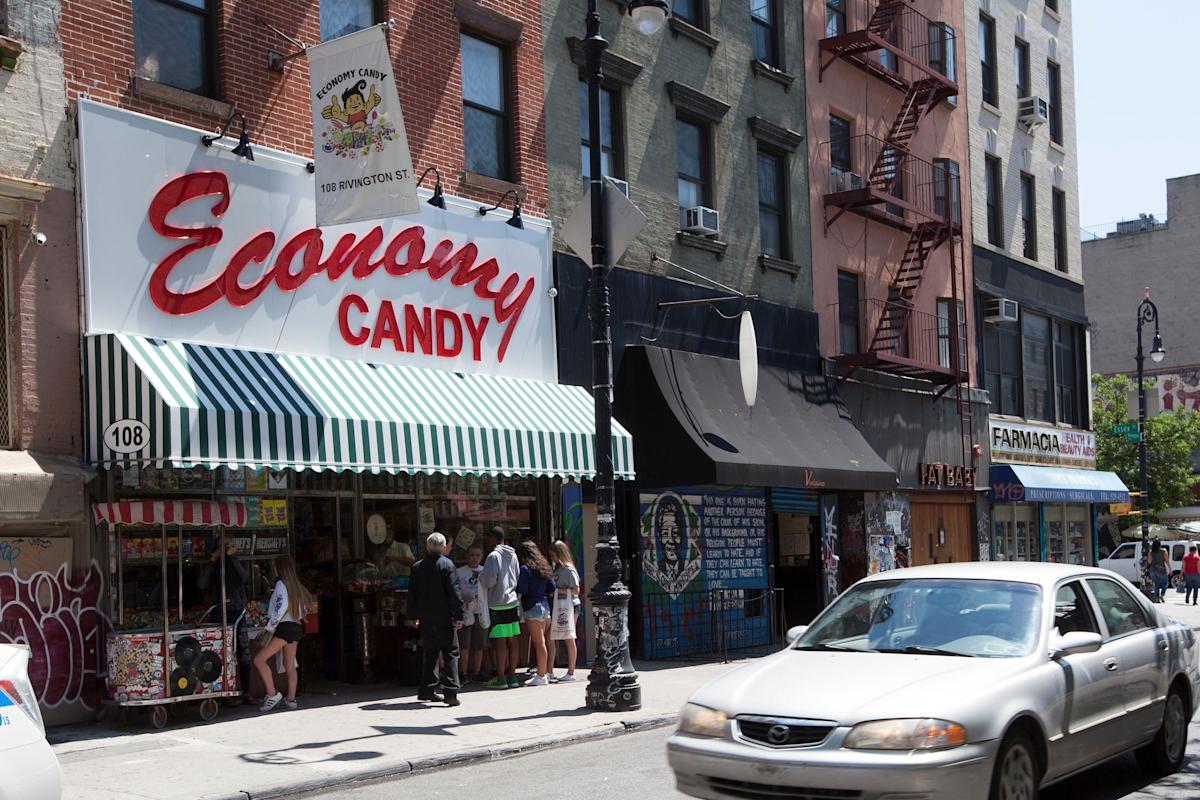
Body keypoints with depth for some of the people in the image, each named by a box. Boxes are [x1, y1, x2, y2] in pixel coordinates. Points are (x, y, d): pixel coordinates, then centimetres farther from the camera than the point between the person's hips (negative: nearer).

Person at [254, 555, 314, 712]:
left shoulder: (281, 583, -8)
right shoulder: (297, 586, 14)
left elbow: (282, 606, -20)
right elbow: (307, 607, 18)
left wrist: (270, 627, -14)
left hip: (285, 627, -9)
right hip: (297, 627, 9)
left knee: (259, 660, -8)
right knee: (290, 664, 12)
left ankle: (272, 694, -13)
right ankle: (291, 699, 10)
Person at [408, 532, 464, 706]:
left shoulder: (417, 567, 6)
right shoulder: (447, 564, -9)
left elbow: (412, 593, 11)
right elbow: (455, 592, -13)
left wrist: (414, 616, 20)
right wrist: (459, 615, -9)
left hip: (425, 620, 5)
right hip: (444, 618, -5)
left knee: (430, 654, 16)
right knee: (450, 654, -1)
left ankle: (427, 690, 18)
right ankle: (450, 692, -10)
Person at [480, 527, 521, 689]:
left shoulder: (493, 556, -11)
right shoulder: (513, 555, 10)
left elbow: (489, 581, -14)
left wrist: (480, 577, 5)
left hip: (497, 604, -7)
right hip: (512, 602, 7)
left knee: (499, 641, -5)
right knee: (512, 640, 8)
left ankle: (501, 678, -4)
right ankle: (512, 676, 12)